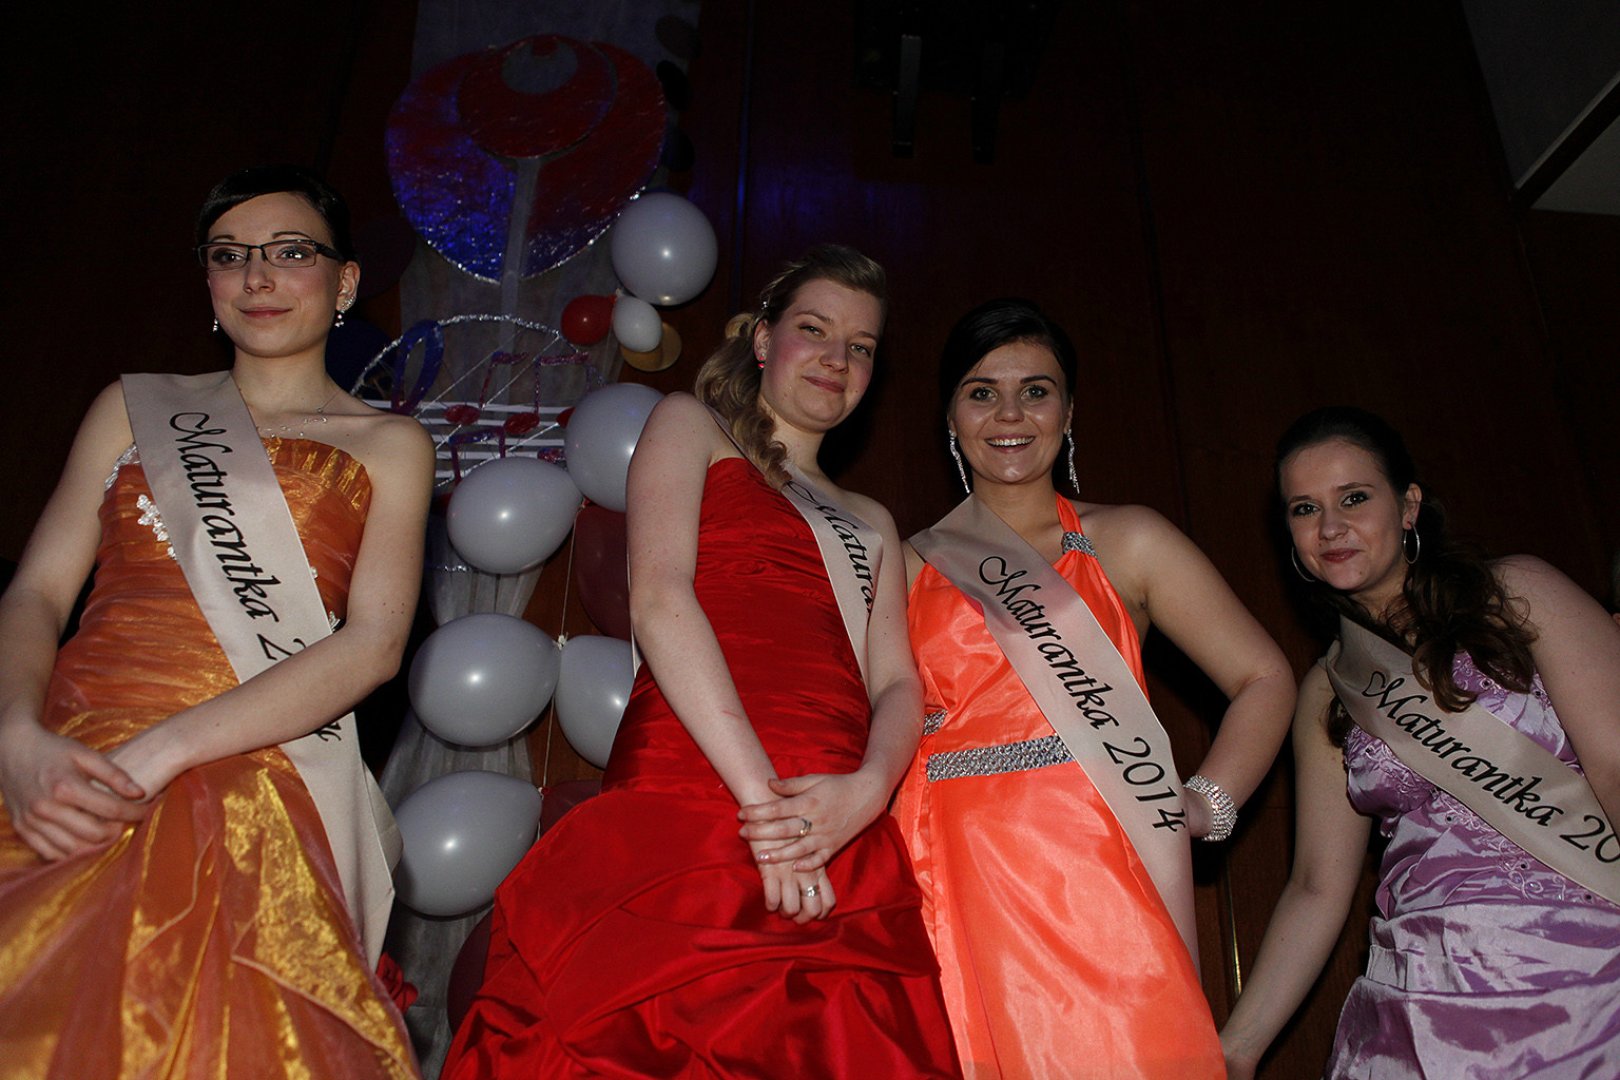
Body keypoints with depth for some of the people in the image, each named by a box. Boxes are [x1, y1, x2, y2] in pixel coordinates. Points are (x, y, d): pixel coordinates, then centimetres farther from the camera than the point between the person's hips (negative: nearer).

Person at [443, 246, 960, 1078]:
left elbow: (898, 684, 14)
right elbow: (658, 599, -4)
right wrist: (763, 795, -14)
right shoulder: (691, 425, 13)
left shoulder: (869, 524, 27)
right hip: (688, 803, -4)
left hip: (844, 845, 5)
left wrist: (867, 790, -10)